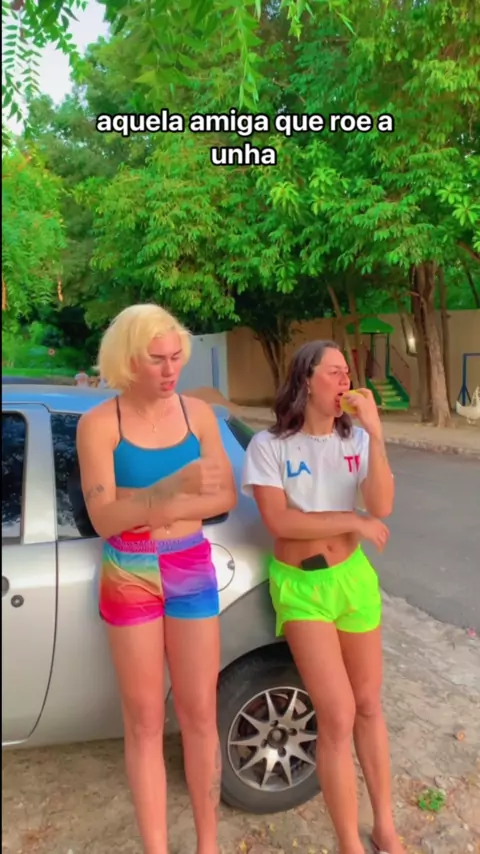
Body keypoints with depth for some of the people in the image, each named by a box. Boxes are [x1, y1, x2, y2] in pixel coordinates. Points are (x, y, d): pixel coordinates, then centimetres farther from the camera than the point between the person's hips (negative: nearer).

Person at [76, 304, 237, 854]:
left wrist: (162, 513, -15)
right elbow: (103, 518, -17)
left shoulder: (197, 413, -2)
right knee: (144, 720, 11)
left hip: (191, 570, 3)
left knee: (199, 714, 11)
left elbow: (225, 496, 0)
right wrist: (174, 488, -32)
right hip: (129, 576, -2)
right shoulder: (98, 424, -11)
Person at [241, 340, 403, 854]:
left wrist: (374, 433, -23)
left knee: (369, 707, 16)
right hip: (301, 587, -4)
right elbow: (279, 522, -18)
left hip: (354, 578, 4)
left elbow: (382, 507, -14)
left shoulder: (355, 439, -1)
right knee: (338, 716, -3)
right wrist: (353, 521, -13)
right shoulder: (270, 445, -10)